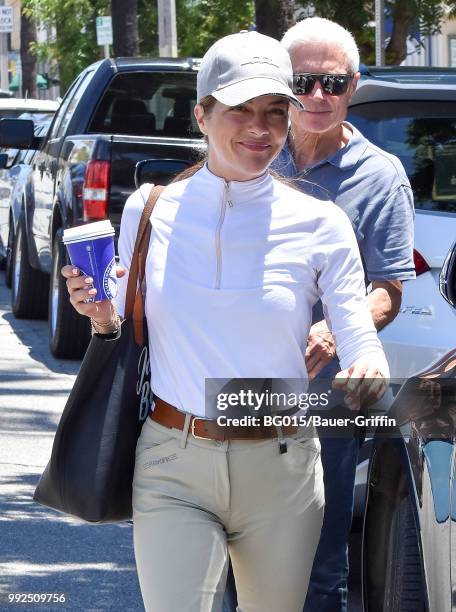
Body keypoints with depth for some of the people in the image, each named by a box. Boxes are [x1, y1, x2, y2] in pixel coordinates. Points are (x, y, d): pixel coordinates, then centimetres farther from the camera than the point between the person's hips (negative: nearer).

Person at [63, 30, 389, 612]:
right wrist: (102, 317, -8)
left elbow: (360, 342, -4)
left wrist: (367, 368, -26)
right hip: (174, 471, 0)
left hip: (282, 474, 0)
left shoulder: (319, 225, -1)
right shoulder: (148, 211, 3)